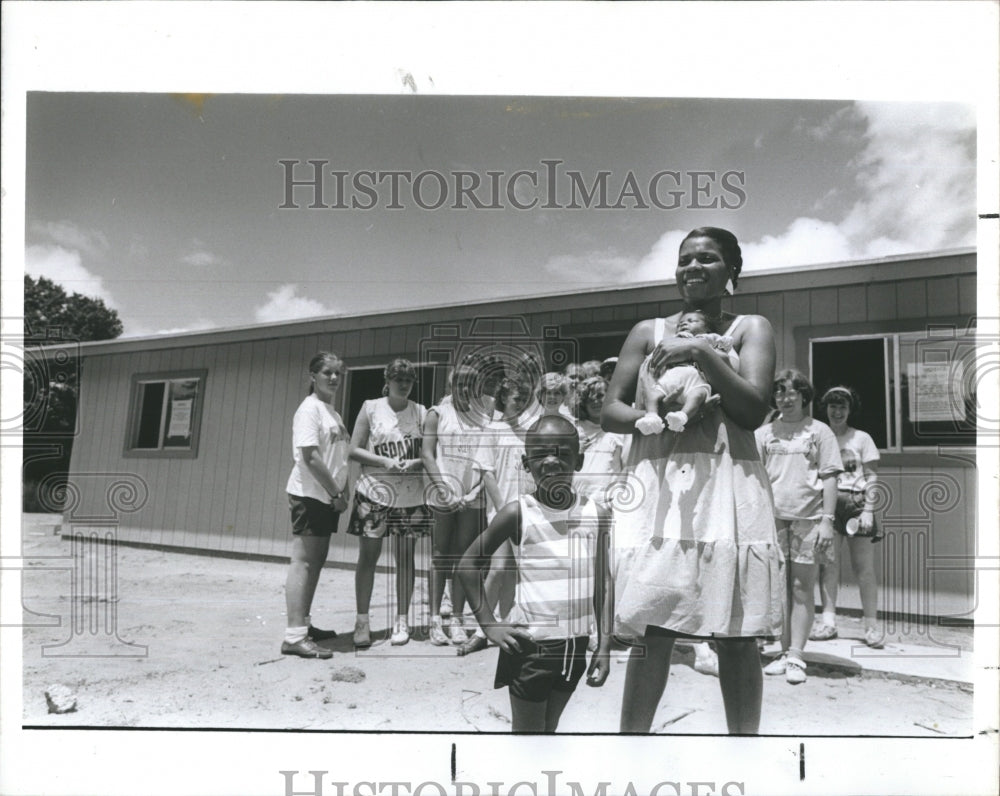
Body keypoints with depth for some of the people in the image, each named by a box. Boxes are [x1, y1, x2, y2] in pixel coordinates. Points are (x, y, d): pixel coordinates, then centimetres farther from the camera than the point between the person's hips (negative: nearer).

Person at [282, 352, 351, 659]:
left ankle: (303, 625, 24)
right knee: (303, 561, -10)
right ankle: (294, 637, -10)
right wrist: (337, 494, -14)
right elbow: (311, 457, -18)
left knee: (316, 562, 14)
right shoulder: (310, 409, -10)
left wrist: (341, 492, 7)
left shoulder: (331, 410, 17)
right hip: (309, 495, -9)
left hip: (327, 497, 9)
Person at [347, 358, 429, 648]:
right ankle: (362, 620, 8)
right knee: (368, 555, -1)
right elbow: (354, 450, 0)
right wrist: (385, 461, -13)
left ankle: (402, 620, 14)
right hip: (374, 491, -1)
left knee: (405, 557, 5)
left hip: (410, 495, 1)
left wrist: (415, 463, -13)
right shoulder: (371, 407, 2)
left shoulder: (421, 413, 5)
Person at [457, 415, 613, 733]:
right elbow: (468, 566, -5)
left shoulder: (596, 514, -1)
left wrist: (605, 646, 3)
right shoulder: (518, 513, -11)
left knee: (549, 729, 20)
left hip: (575, 644, 4)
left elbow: (603, 584, 5)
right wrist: (490, 625, -9)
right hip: (530, 645, -4)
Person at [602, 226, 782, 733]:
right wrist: (656, 415, -11)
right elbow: (609, 412, 9)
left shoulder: (751, 329, 10)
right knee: (652, 633, -2)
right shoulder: (649, 332, 14)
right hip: (658, 487, 1)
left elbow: (754, 410, -3)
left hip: (729, 488, 0)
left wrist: (703, 353, -12)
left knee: (737, 636, 3)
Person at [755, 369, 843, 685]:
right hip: (773, 517, 2)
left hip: (808, 518, -2)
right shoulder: (765, 432, 11)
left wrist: (827, 520, -5)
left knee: (802, 590, 1)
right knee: (780, 588, 7)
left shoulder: (819, 431, 5)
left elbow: (829, 478, 2)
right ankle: (785, 652, 16)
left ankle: (796, 658, 4)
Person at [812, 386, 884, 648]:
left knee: (863, 567, -2)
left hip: (856, 504, -1)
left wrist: (868, 509, -5)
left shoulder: (861, 438, 7)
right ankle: (828, 620, -3)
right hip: (827, 504, 1)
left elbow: (871, 477, 4)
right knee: (827, 563, -5)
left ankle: (871, 624, 2)